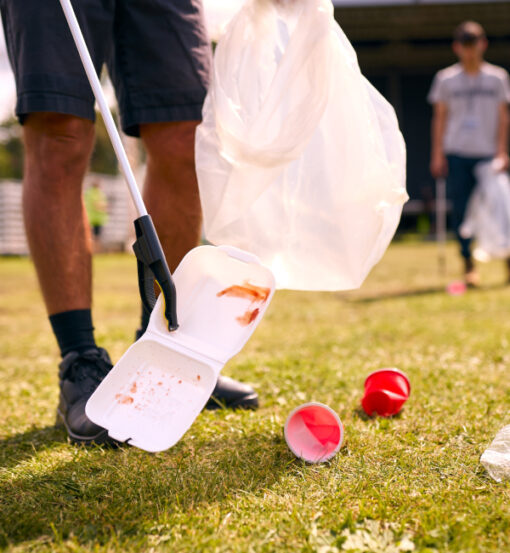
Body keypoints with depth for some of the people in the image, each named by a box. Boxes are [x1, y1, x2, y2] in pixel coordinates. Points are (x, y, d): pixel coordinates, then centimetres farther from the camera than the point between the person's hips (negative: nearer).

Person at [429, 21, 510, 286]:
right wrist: (438, 154, 2)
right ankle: (468, 263, 2)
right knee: (461, 210, -4)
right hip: (456, 154, 0)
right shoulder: (445, 79, 8)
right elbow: (440, 117, 8)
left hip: (488, 153, 0)